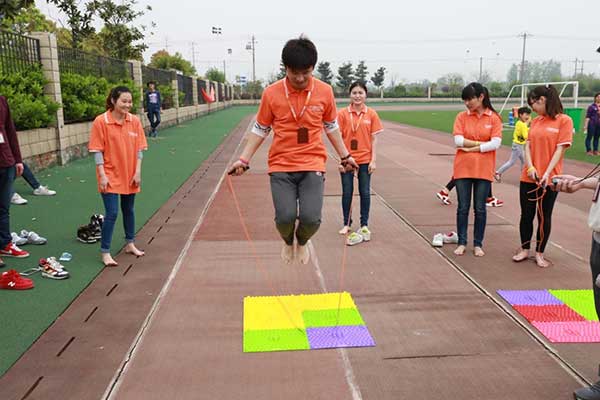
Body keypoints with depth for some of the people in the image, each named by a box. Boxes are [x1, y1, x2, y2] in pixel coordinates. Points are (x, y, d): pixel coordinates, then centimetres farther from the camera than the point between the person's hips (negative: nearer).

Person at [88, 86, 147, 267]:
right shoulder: (101, 121, -12)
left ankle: (130, 244, 34)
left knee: (128, 210, 17)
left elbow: (139, 149, 1)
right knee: (112, 213, -7)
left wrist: (137, 172, -4)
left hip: (130, 175, 4)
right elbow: (97, 151, -11)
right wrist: (102, 175, -14)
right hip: (110, 176, -4)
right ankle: (105, 252, 5)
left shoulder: (134, 121, -1)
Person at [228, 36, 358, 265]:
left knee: (311, 218, -14)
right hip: (281, 166, 0)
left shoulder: (324, 91, -1)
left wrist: (345, 156, 18)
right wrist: (244, 159, 3)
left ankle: (302, 241, 25)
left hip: (313, 165, 1)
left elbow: (331, 127, 13)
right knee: (285, 217, -15)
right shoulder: (271, 93, -4)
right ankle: (288, 242, 23)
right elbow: (260, 130, 7)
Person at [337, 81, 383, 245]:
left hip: (365, 160, 0)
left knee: (365, 193, 6)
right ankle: (347, 224, 20)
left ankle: (364, 225, 18)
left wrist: (373, 160, -3)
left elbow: (374, 139, 2)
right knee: (347, 192, 7)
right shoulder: (343, 114, -2)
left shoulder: (371, 114, 0)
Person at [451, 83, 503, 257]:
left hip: (483, 170, -1)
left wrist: (471, 148, -10)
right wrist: (481, 143, -9)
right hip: (463, 169, 1)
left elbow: (496, 143, -10)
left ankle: (478, 244, 18)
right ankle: (462, 242, 17)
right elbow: (458, 141, -8)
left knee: (480, 209, 7)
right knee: (463, 208, 6)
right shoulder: (462, 117, 2)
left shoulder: (494, 118, -1)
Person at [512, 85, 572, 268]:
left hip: (549, 178, -4)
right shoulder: (535, 121, 9)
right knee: (526, 215, 9)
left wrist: (547, 174, -18)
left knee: (544, 216, 8)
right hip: (528, 177, 4)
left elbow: (560, 149, -10)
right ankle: (524, 250, 24)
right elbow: (527, 145, 5)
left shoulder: (564, 120, -6)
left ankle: (539, 253, 20)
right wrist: (530, 167, -11)